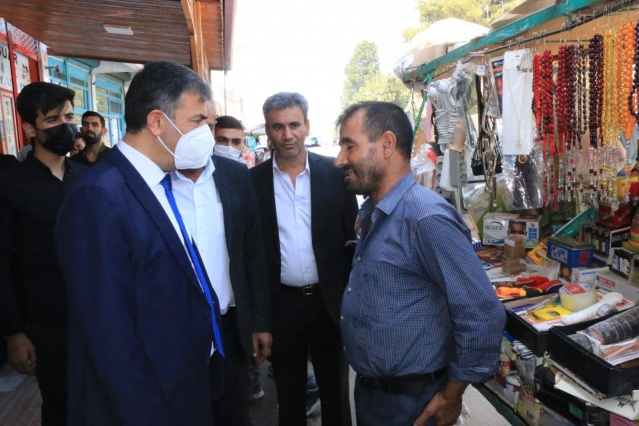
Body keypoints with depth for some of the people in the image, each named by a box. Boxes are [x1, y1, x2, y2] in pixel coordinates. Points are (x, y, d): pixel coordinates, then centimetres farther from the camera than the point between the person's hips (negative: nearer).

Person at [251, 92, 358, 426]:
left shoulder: (335, 174, -4)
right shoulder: (254, 180, -4)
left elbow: (352, 237, -1)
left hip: (329, 301, 0)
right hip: (280, 304, 0)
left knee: (336, 392, 18)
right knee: (289, 396, 19)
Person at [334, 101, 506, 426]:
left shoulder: (427, 217, -24)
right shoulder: (369, 213, 3)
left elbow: (483, 316, -24)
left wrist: (451, 396, -14)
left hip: (409, 400, -8)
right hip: (367, 386, 8)